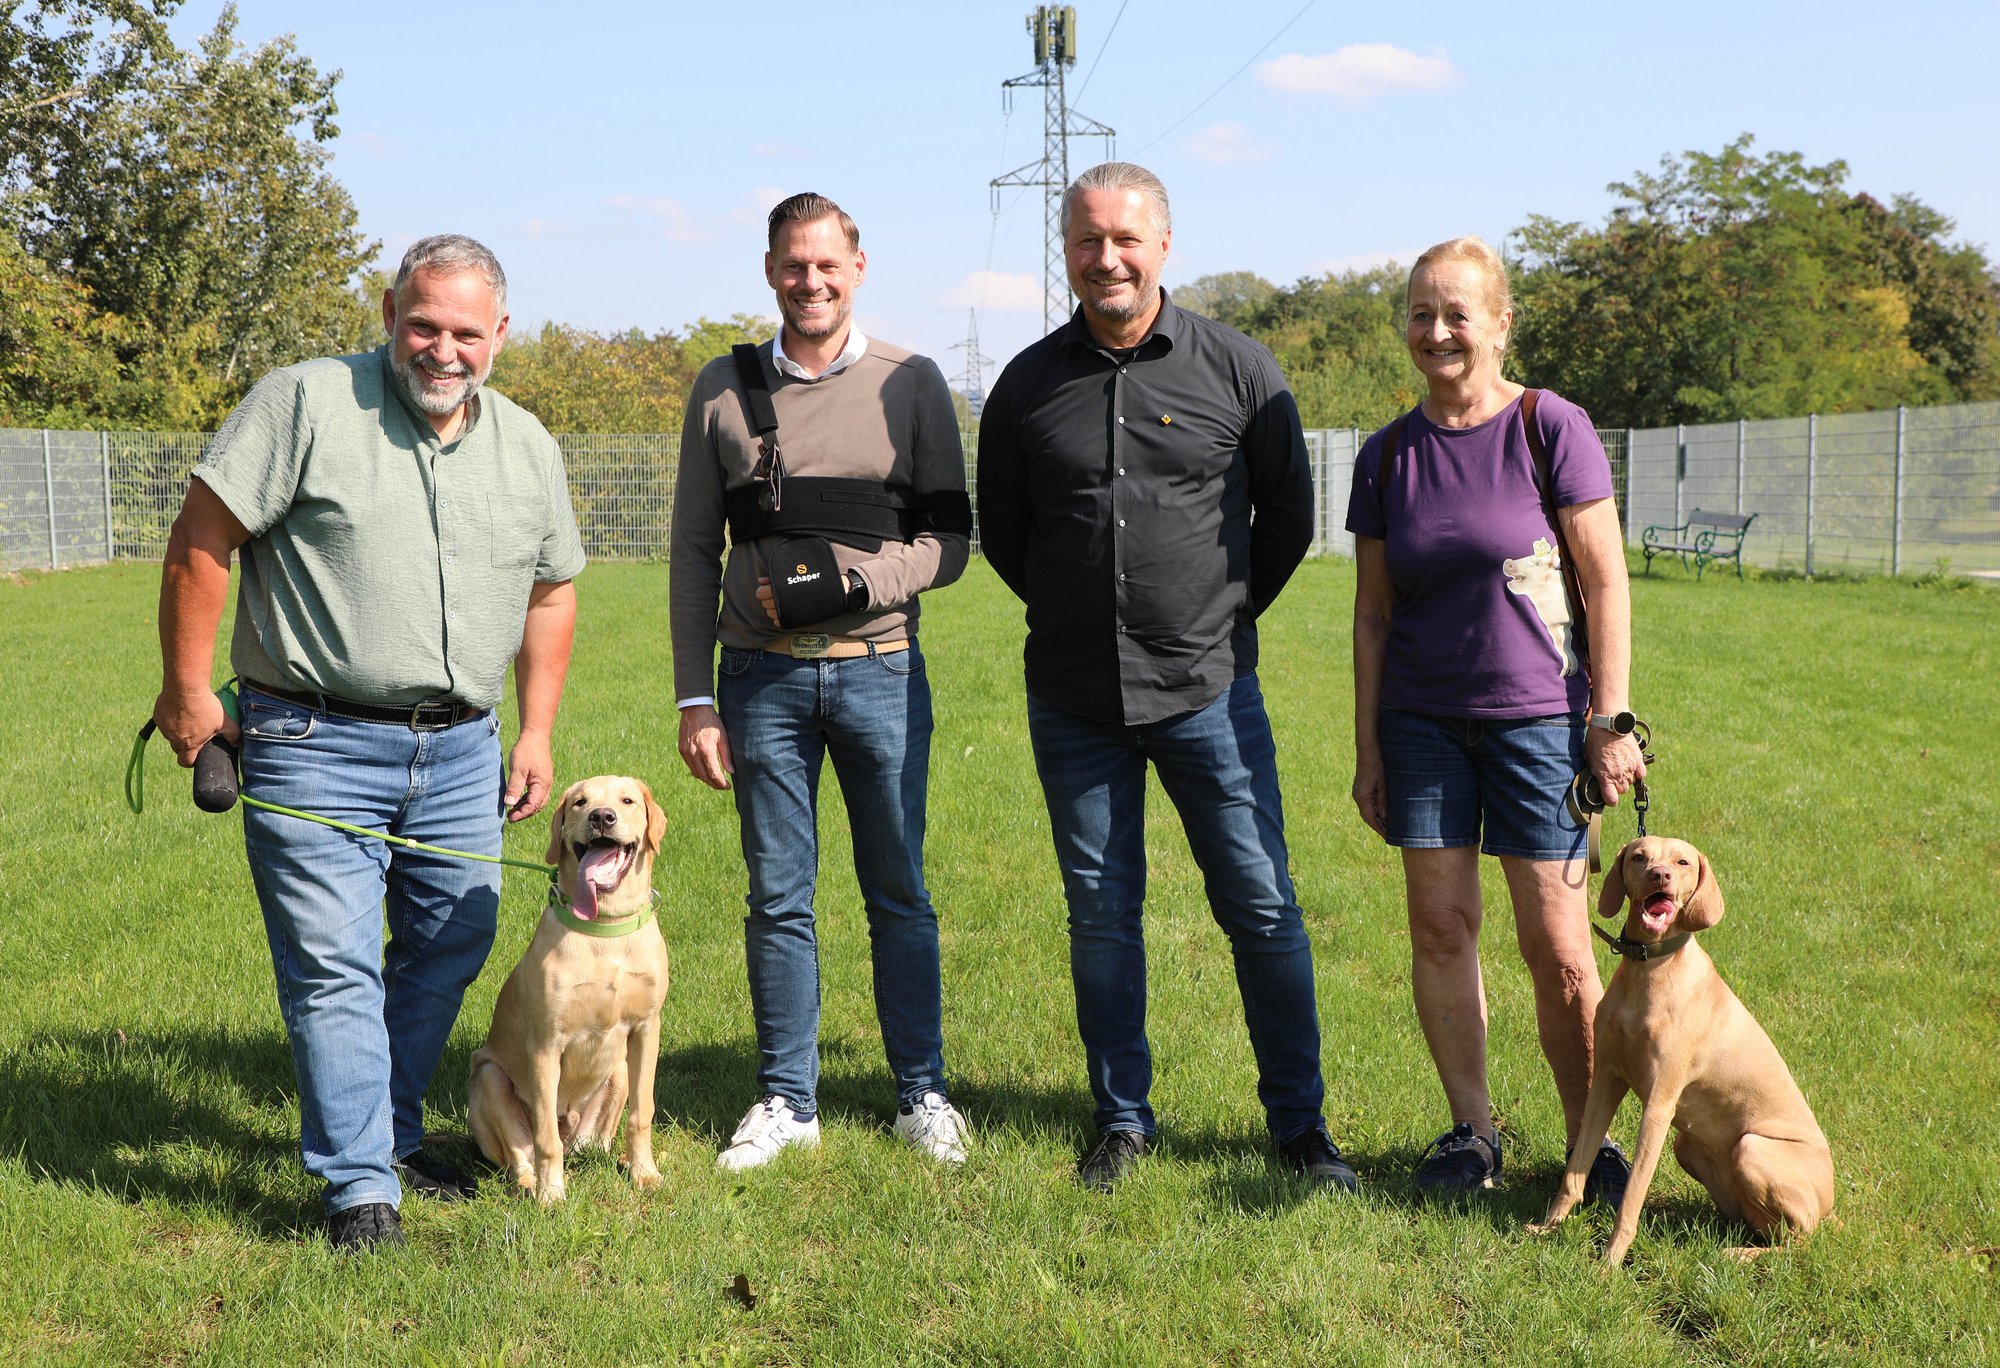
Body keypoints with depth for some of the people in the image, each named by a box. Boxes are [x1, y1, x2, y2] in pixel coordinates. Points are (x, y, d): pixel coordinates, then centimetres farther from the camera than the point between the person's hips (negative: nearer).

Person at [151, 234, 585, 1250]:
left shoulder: (528, 448, 9)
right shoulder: (306, 403, -7)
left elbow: (551, 591, 19)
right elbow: (202, 536, -8)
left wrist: (536, 733, 14)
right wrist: (186, 691, -8)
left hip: (460, 751, 5)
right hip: (316, 749, -5)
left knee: (448, 954, 13)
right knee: (333, 968, -5)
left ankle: (396, 1137, 30)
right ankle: (360, 1188, 3)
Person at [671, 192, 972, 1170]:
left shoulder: (910, 383, 3)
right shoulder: (723, 388, 7)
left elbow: (949, 541, 2)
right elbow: (694, 552, 7)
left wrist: (846, 585, -13)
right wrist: (694, 698, 2)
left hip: (880, 674, -1)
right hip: (762, 678, 1)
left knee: (899, 895, 6)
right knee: (778, 897, 7)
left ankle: (921, 1093, 19)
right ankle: (787, 1098, 19)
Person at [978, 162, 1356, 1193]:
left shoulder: (1236, 369, -1)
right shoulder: (1027, 386, 4)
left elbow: (1289, 515, 10)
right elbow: (1000, 531, 16)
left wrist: (1227, 614, 10)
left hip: (1208, 690, -2)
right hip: (1072, 701, 2)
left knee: (1262, 907, 1)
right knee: (1100, 912, 9)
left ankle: (1298, 1120, 15)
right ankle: (1123, 1118, 22)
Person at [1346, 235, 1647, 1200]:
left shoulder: (1551, 429, -5)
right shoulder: (1388, 456, 6)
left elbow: (1606, 583, -5)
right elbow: (1373, 612, 9)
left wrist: (1612, 721, -8)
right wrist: (1367, 749, 7)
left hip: (1537, 718, -3)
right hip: (1423, 721, 4)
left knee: (1556, 946, -2)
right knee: (1440, 924, 4)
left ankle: (1590, 1140, 15)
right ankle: (1471, 1130, 18)